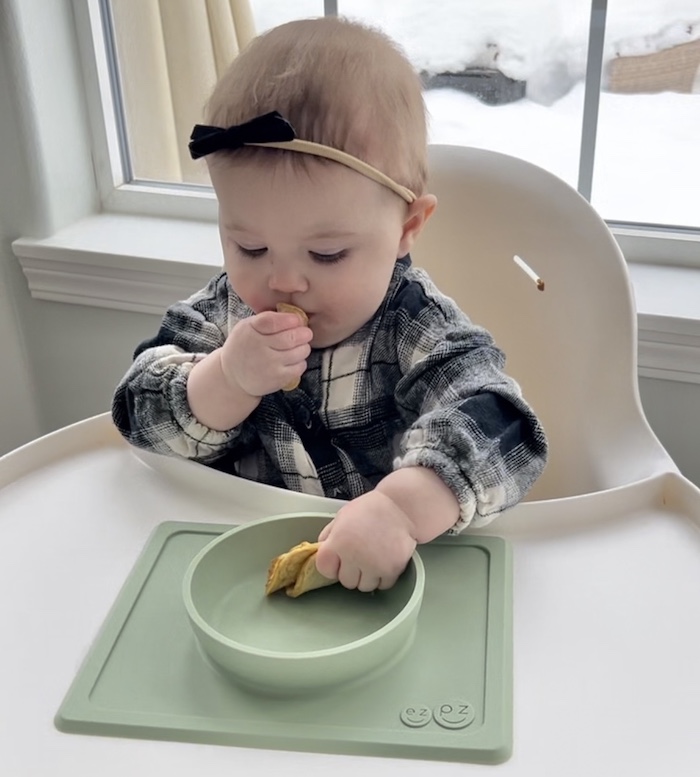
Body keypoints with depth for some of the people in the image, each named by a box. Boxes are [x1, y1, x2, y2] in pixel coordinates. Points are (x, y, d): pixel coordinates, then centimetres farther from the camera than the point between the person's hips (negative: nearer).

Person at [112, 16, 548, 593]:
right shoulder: (218, 315, 0)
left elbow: (497, 428, -27)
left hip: (397, 577, -2)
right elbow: (141, 418, -1)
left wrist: (403, 506, -45)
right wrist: (225, 381, -20)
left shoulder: (421, 334, -12)